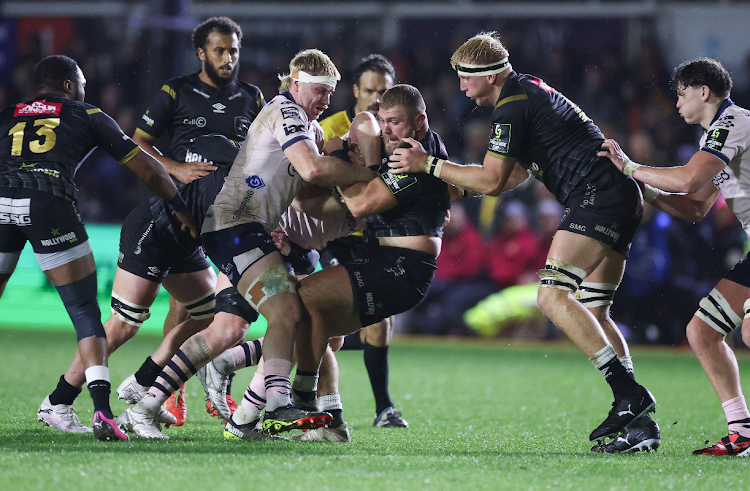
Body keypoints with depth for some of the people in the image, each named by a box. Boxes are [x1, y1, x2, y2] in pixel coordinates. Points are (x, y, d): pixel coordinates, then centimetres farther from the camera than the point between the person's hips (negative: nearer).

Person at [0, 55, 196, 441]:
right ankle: (102, 411, -11)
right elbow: (147, 169, 26)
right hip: (50, 205, -2)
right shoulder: (88, 116, 23)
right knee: (85, 312, 4)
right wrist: (181, 208, 37)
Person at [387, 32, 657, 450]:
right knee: (592, 313, 9)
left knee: (553, 296, -17)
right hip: (624, 200, 10)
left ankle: (630, 392, -25)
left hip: (598, 196, -10)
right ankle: (638, 420, 0)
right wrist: (459, 189, 27)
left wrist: (429, 164, -3)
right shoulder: (529, 91, 24)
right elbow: (519, 173, 30)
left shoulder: (513, 106, -8)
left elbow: (492, 181, -10)